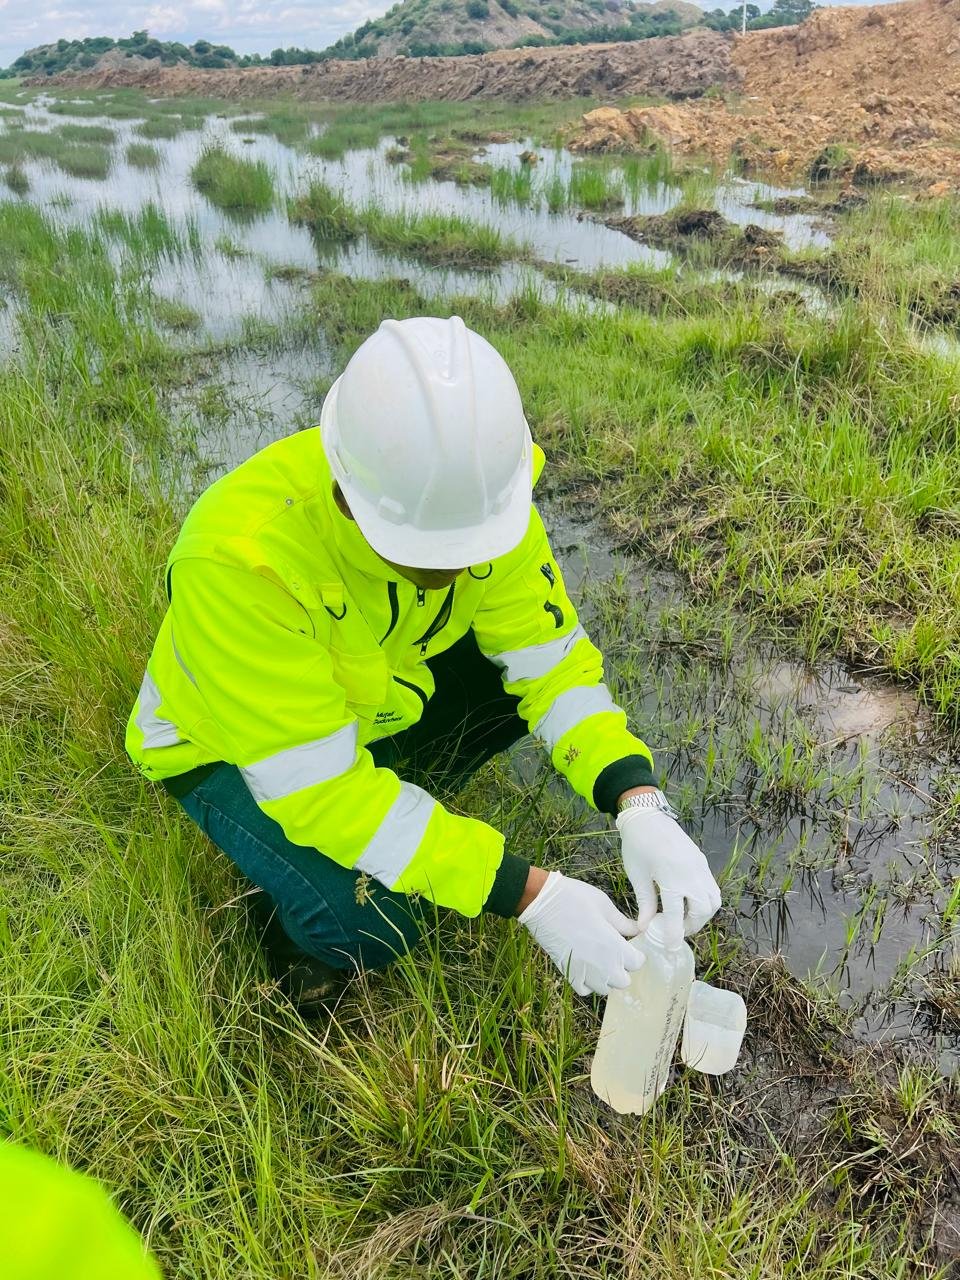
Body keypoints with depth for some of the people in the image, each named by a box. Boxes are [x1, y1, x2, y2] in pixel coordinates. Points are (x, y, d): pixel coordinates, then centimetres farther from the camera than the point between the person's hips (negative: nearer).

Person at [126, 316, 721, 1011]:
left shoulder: (477, 493, -23)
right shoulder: (238, 557, -39)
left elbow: (549, 655, -16)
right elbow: (318, 786, -36)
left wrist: (641, 808, -32)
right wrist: (532, 895, -37)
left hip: (384, 696, 6)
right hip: (227, 745, -5)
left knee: (537, 660, -15)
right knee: (372, 922, -29)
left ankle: (412, 795, 7)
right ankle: (295, 902, 7)